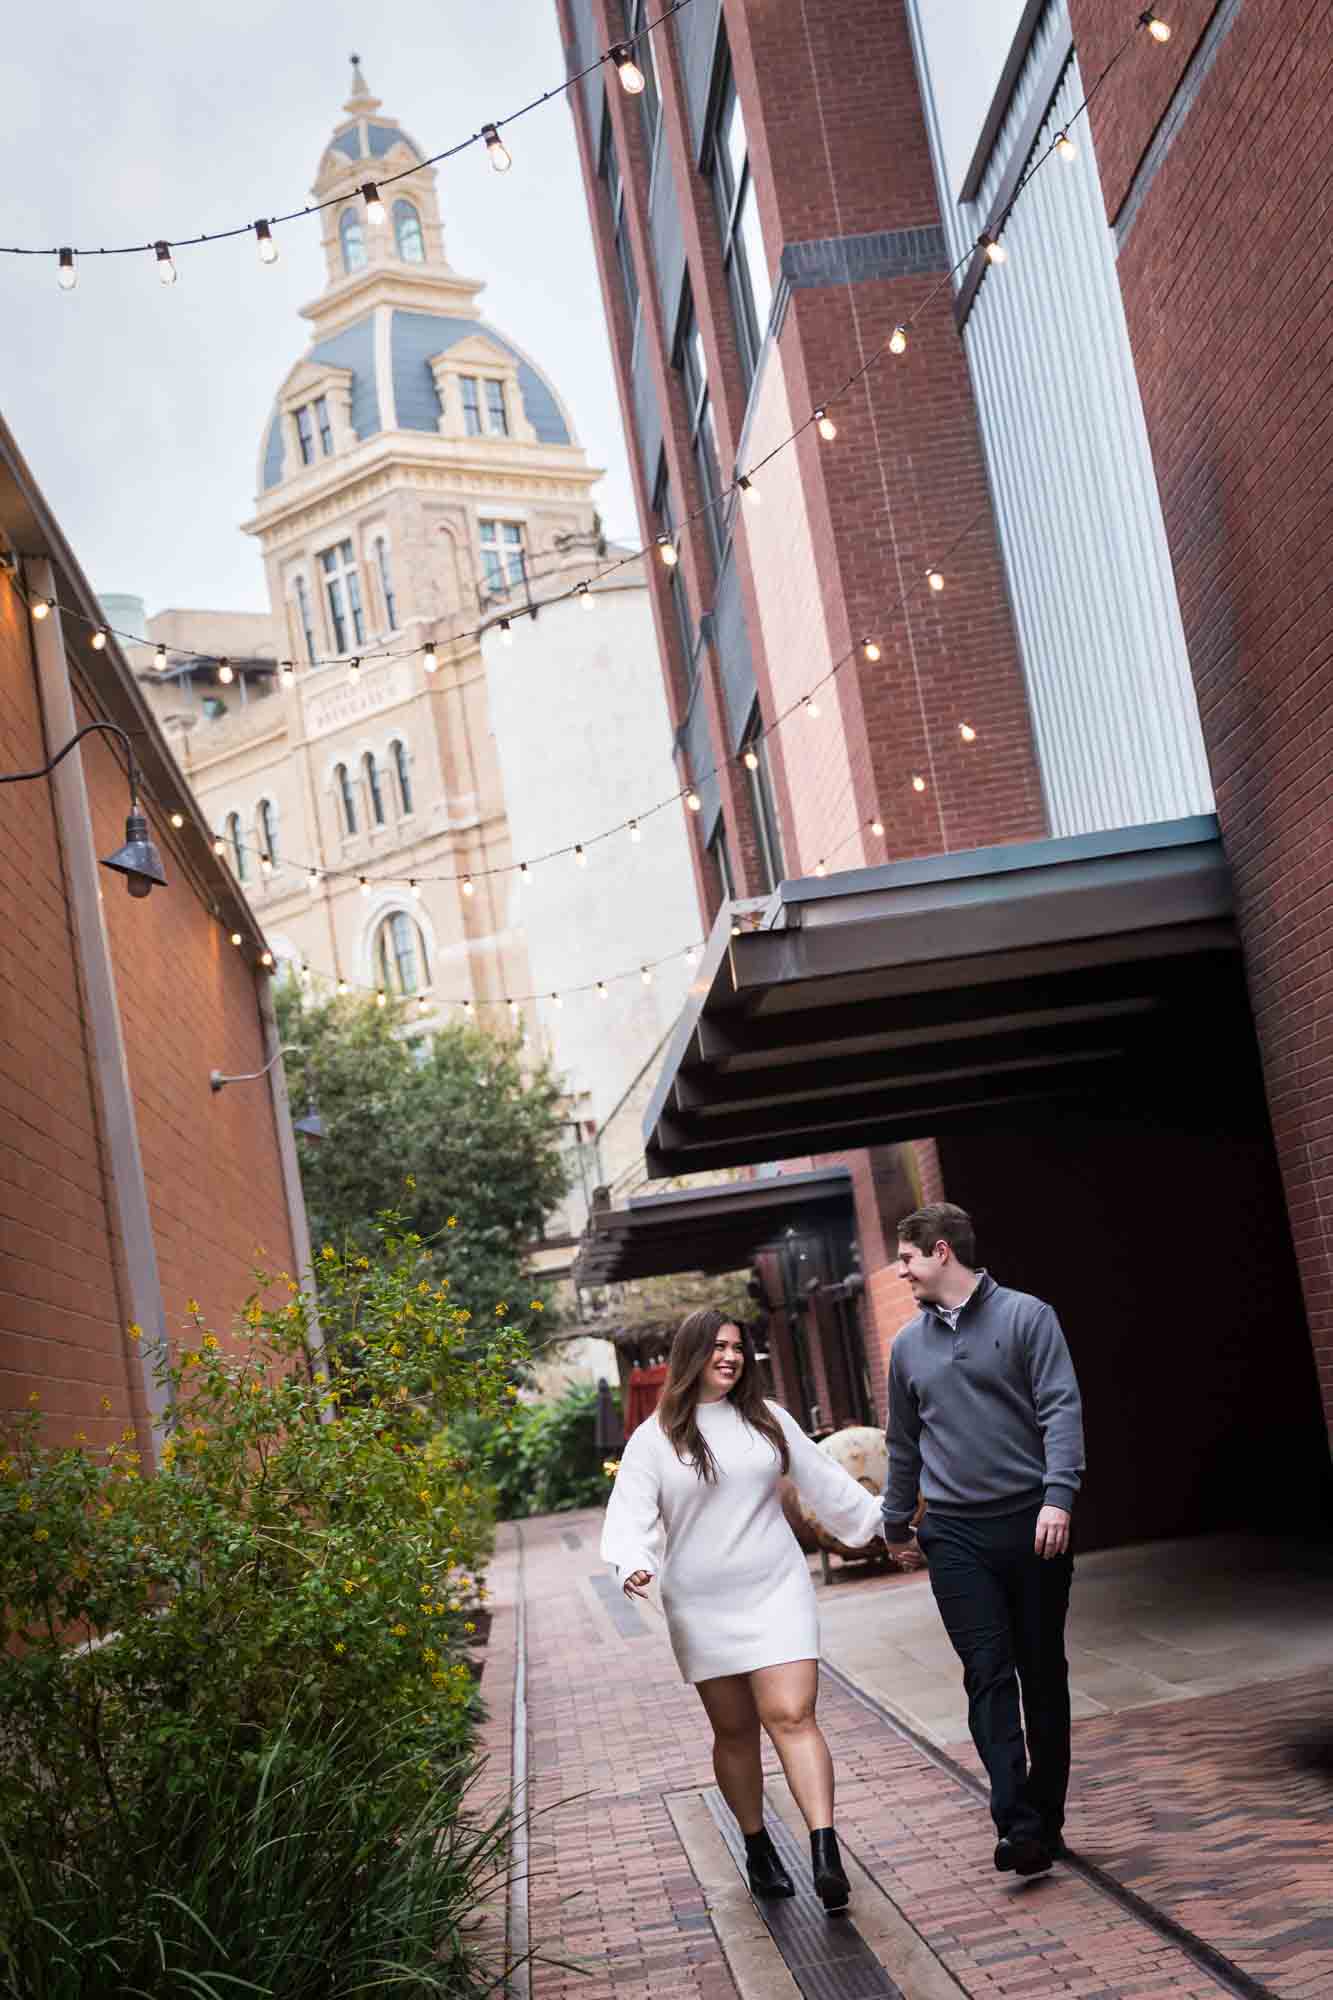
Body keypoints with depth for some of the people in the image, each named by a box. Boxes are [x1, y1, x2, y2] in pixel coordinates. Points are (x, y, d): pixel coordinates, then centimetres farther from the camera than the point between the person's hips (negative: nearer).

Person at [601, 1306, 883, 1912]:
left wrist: (881, 1518, 23)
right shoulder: (656, 1438, -1)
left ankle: (826, 1857, -18)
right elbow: (630, 1515, -9)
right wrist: (633, 1565, -28)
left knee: (792, 1717, -12)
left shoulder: (768, 1419, 8)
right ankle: (758, 1848, 25)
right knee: (735, 1730, 7)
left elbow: (824, 1482, 18)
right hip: (703, 1607, -1)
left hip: (777, 1593, 1)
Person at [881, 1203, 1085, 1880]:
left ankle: (1047, 1819, 18)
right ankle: (1018, 1825, -12)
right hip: (955, 1536, 2)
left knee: (1043, 1673, 6)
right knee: (989, 1675, -8)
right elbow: (903, 1443, 23)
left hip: (1033, 1525, -2)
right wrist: (895, 1518, 29)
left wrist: (1058, 1494, -20)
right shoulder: (908, 1345, 12)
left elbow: (1061, 1408, -8)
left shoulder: (1026, 1317, -1)